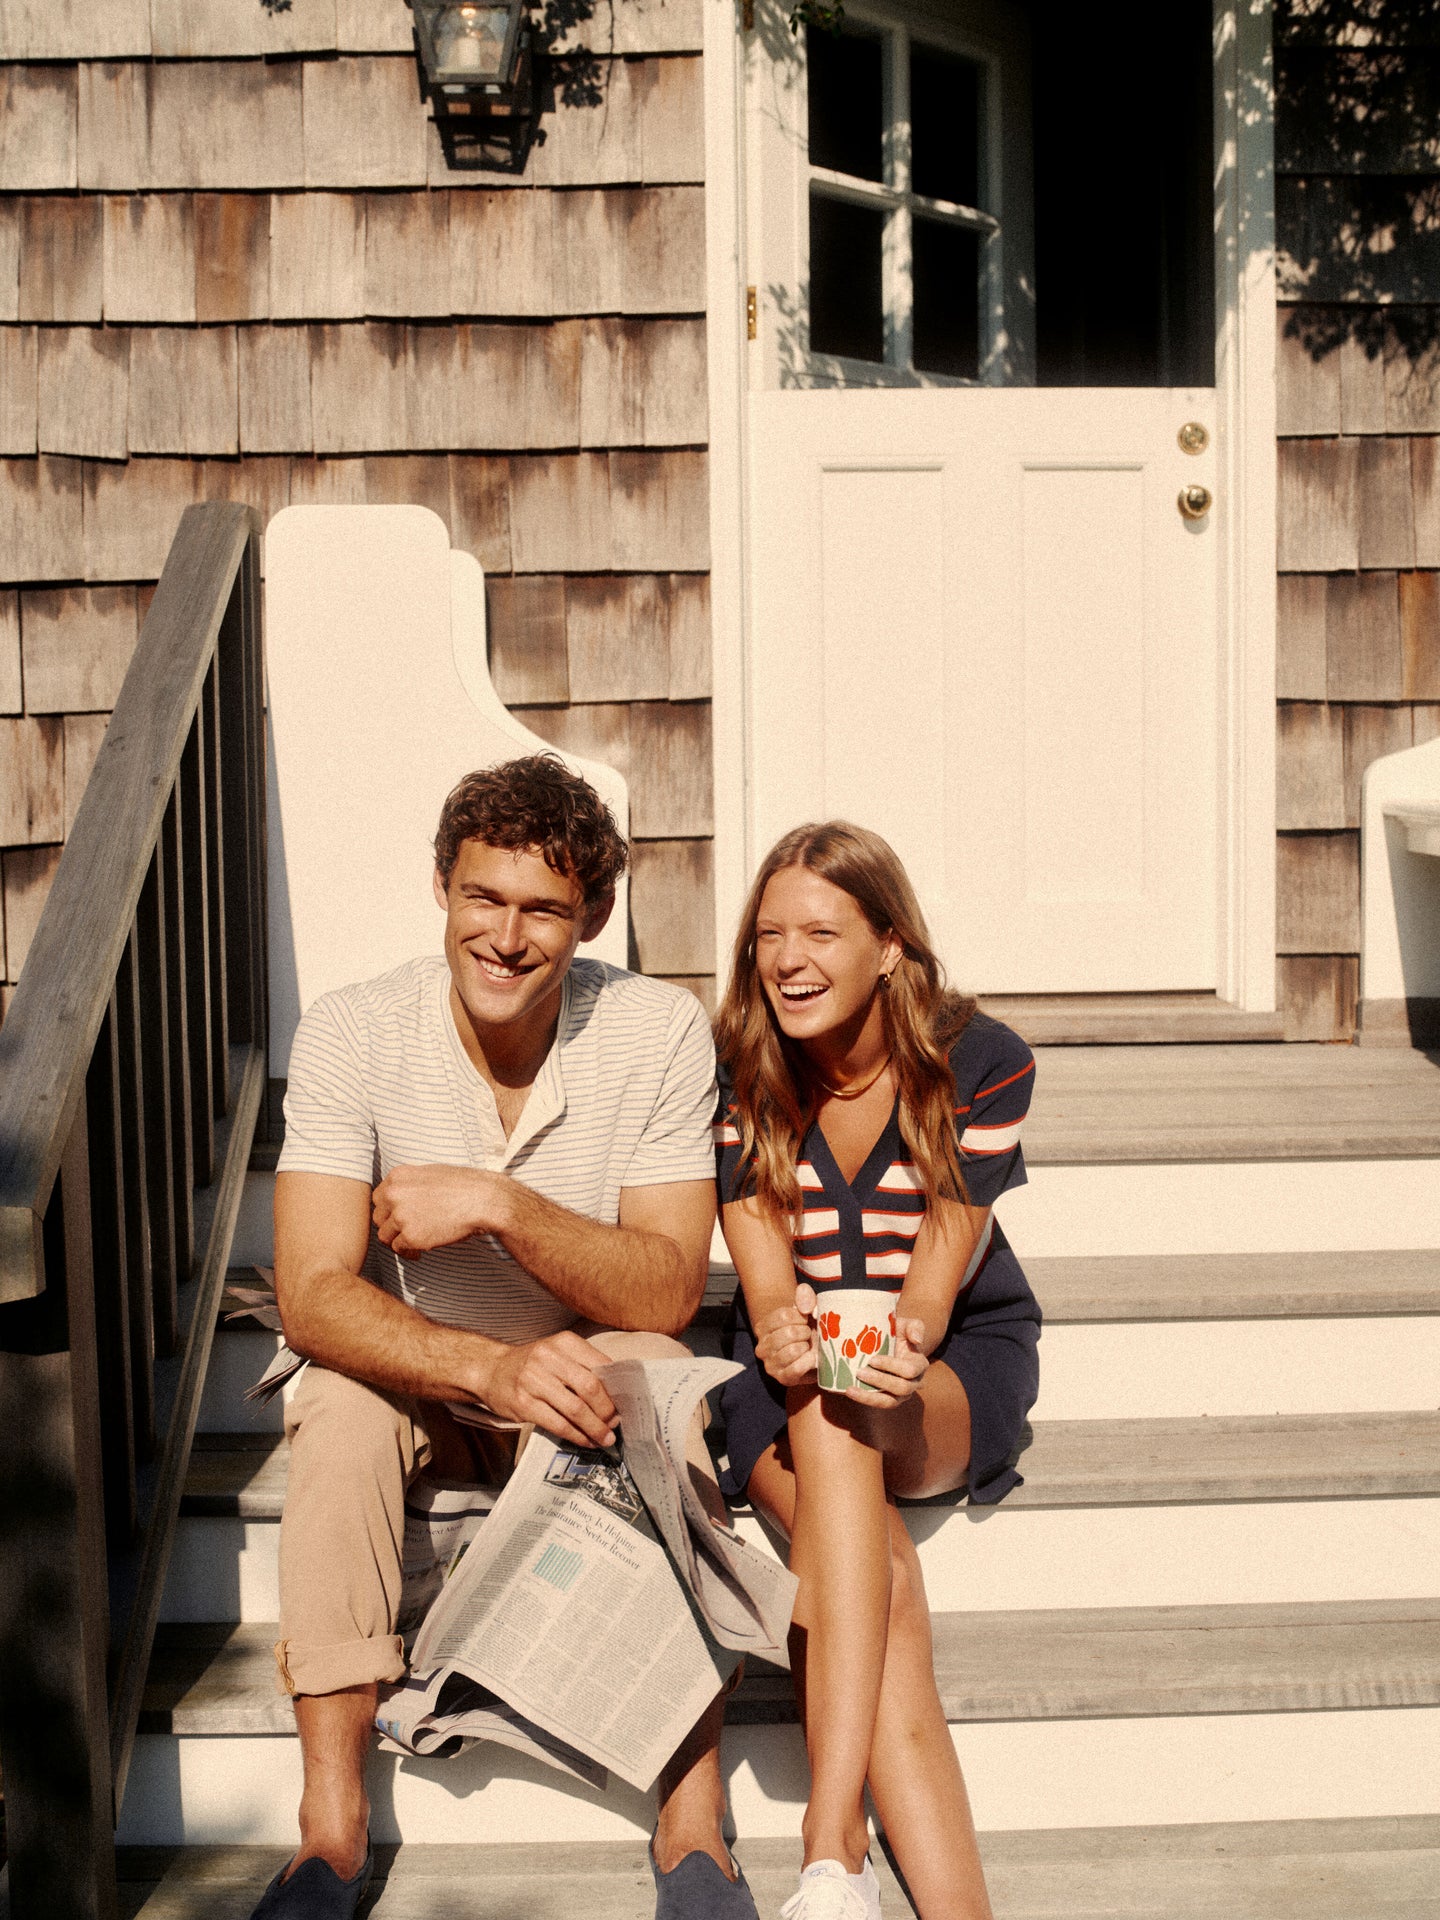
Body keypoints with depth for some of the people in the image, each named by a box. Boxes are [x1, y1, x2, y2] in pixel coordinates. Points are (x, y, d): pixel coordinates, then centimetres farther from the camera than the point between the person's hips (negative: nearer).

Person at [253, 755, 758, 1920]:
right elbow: (313, 1298, -23)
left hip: (585, 1369, 0)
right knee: (341, 1399, -31)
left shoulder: (659, 1032, -16)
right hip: (413, 1370, 0)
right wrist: (492, 1366, -41)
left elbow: (667, 1293, -18)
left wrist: (498, 1205, -33)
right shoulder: (353, 1035, -17)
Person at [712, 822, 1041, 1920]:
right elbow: (765, 1270, -8)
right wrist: (782, 1329, -34)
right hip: (789, 1373, 1)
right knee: (881, 1576, -34)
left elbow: (947, 1253, -12)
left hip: (955, 1374, -1)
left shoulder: (981, 1064, -7)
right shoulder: (738, 1078, -4)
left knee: (834, 1420, -39)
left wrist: (903, 1343, -36)